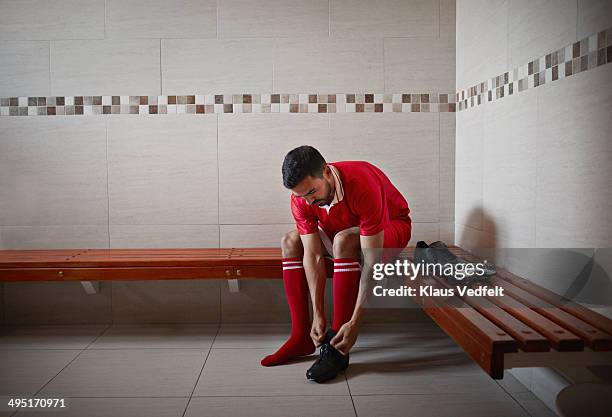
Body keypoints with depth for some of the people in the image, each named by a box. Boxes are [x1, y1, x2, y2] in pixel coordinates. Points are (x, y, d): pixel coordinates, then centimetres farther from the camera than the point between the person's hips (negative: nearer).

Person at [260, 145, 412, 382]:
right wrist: (318, 315, -29)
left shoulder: (363, 186, -39)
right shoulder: (301, 198, -21)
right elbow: (313, 256, -23)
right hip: (343, 232, 6)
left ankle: (338, 349, -29)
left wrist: (355, 323, -41)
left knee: (343, 240, -36)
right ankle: (301, 336, -13)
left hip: (392, 227, -6)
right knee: (290, 243, -12)